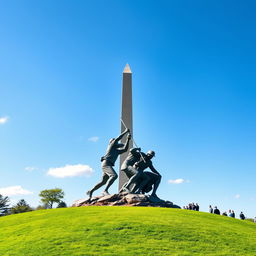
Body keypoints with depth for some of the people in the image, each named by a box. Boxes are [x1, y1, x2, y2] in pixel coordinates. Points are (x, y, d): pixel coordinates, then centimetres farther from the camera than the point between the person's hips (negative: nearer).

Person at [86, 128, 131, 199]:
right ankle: (105, 191, -36)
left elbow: (125, 149, 19)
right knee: (114, 175, -29)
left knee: (103, 182, 14)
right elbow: (118, 138, -4)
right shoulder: (111, 145, 9)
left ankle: (90, 191, 24)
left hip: (108, 165, 10)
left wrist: (128, 139, 15)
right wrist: (125, 131, 4)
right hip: (106, 163, -10)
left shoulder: (117, 151, 29)